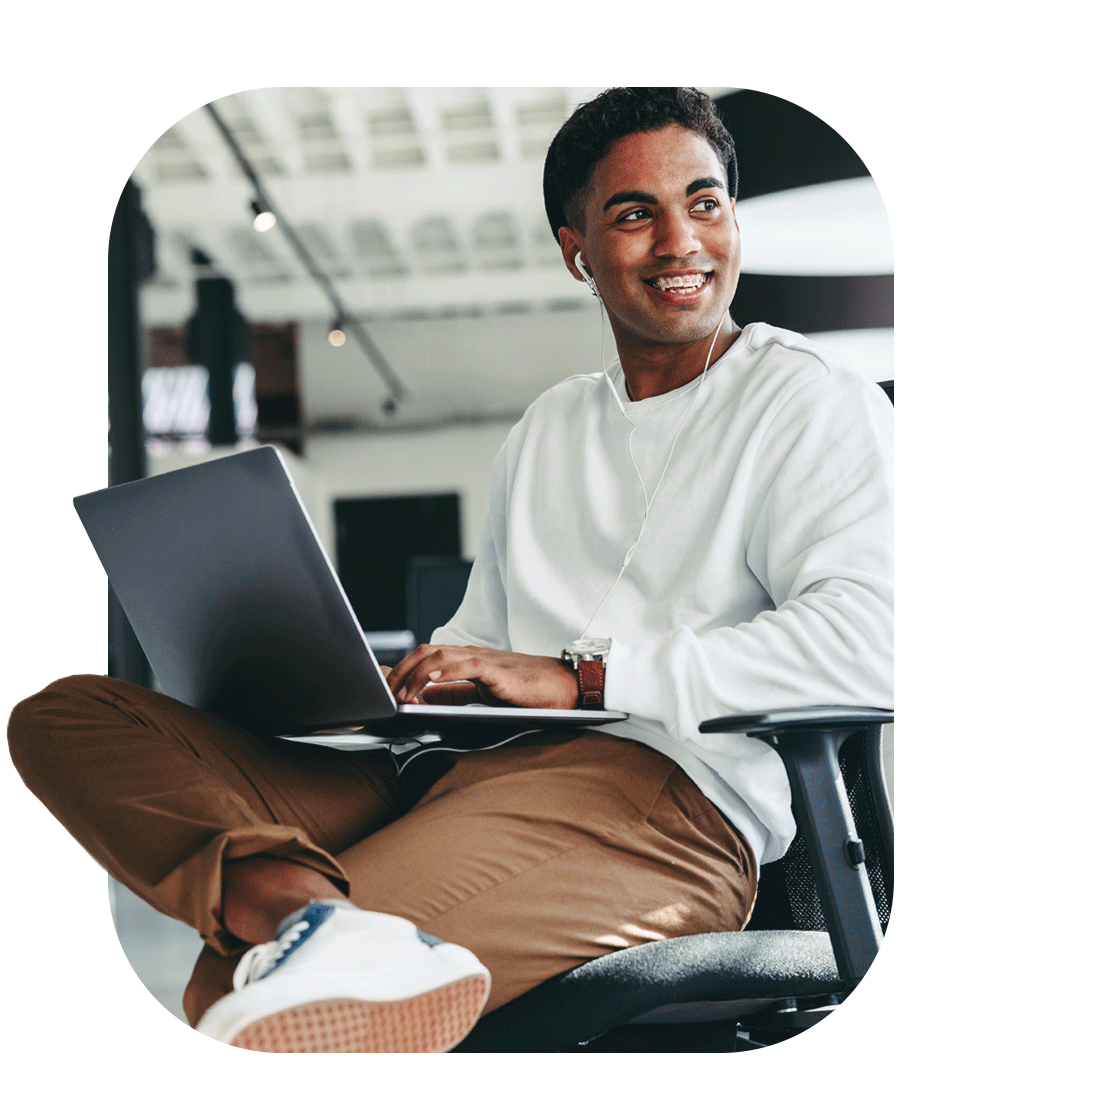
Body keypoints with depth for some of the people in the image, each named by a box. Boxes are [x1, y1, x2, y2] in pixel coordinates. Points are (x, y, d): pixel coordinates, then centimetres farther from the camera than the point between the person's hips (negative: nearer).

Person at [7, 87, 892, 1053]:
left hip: (656, 797, -9)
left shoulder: (814, 402, 6)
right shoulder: (550, 425, 28)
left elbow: (868, 644, -12)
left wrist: (580, 674, -15)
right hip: (466, 772, 9)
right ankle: (301, 904, -34)